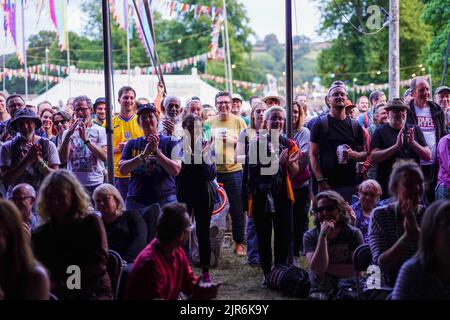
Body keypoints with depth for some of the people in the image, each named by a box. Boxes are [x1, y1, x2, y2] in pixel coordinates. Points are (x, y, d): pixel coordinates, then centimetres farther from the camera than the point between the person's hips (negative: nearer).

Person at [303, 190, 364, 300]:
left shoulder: (353, 233, -1)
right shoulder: (310, 236, -1)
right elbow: (318, 269, -15)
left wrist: (326, 266, -11)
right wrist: (323, 235, -21)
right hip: (320, 291, 0)